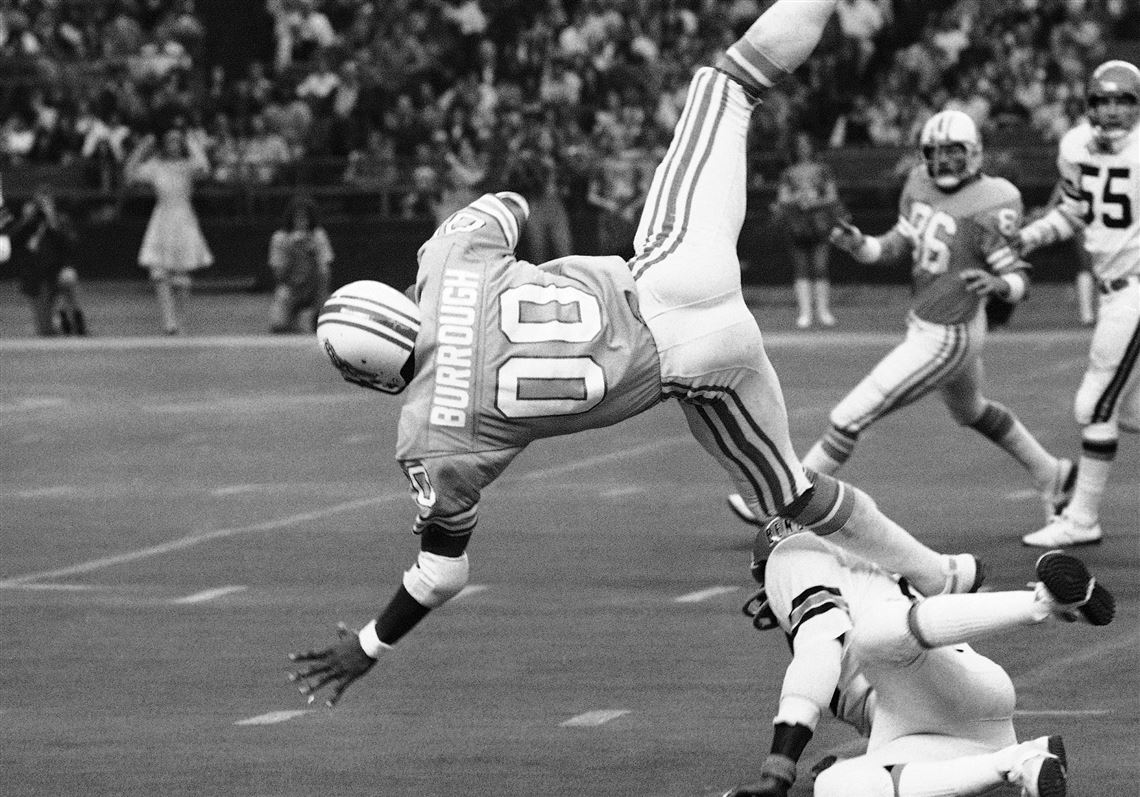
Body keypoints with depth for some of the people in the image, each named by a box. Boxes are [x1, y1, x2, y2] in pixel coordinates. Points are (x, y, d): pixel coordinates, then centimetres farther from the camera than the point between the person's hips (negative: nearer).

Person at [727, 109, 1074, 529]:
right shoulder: (921, 184, -1)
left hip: (946, 340, -9)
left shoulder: (988, 205, -23)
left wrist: (997, 284, -41)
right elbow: (896, 245, 5)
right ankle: (1052, 475, 49)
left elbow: (1019, 280, -18)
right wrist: (856, 243, -15)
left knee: (851, 415, -6)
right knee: (971, 411, 32)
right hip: (923, 324, 9)